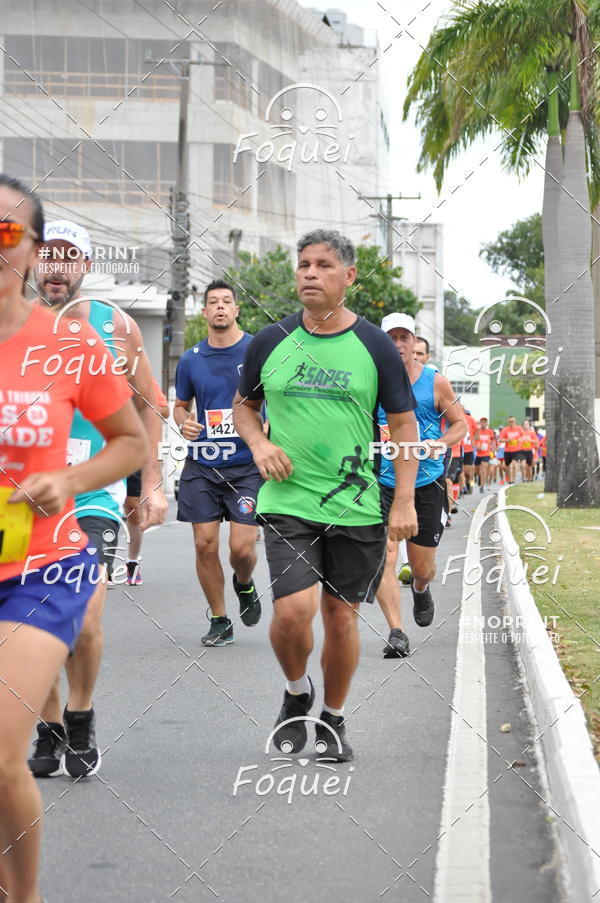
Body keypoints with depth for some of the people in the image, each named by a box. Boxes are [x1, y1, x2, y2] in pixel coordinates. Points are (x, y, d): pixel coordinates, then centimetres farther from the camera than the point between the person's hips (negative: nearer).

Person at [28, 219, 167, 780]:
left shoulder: (115, 326, 1)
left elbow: (146, 407, 9)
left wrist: (152, 484, 5)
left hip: (94, 495, -2)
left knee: (84, 621, -16)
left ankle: (81, 719, 7)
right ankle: (50, 729, 22)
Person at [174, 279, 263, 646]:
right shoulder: (191, 359, 7)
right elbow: (181, 403, 20)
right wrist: (184, 422, -2)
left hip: (247, 464, -3)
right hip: (202, 465, 3)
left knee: (242, 546, -10)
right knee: (205, 545, 1)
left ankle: (245, 585, 26)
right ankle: (220, 622, 16)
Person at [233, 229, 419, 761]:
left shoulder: (376, 347, 0)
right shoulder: (270, 343, 4)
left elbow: (404, 424, 4)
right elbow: (244, 405, 19)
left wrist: (404, 502, -3)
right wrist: (258, 443, -3)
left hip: (358, 508, 0)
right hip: (288, 502, 0)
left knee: (341, 614, 7)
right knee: (294, 610, -15)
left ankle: (334, 719, 27)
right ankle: (297, 694, 15)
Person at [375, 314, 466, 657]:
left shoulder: (436, 383, -1)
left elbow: (460, 424, 6)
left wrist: (438, 444, -13)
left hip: (427, 484, 0)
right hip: (383, 483, 0)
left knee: (423, 567, 9)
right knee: (383, 559, -17)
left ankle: (420, 590, 46)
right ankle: (397, 633, -14)